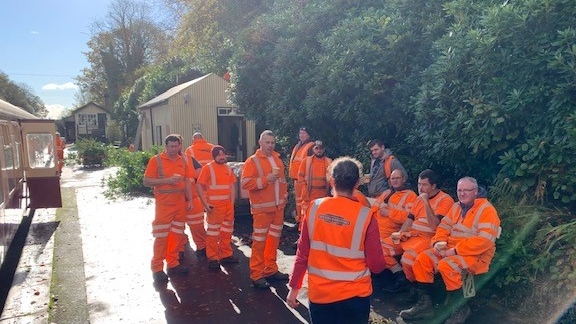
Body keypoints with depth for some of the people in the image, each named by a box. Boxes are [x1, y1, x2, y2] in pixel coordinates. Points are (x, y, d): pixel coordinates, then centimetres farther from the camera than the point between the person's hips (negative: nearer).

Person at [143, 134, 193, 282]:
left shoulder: (182, 161, 9)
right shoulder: (156, 160, -6)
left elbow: (187, 181, 14)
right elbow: (147, 181, -10)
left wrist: (189, 200, 9)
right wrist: (167, 180, -19)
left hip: (180, 204, 5)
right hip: (164, 205, -5)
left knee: (176, 235, 11)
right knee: (161, 236, -1)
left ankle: (173, 264, 22)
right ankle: (157, 268, 9)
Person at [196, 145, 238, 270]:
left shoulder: (228, 169, 9)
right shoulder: (208, 168, -7)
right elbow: (199, 185, -9)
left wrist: (232, 203, 7)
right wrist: (205, 203, -14)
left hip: (228, 205, 6)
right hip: (214, 206, -6)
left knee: (227, 231, 15)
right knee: (213, 232, 1)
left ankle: (226, 255, 29)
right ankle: (212, 258, 10)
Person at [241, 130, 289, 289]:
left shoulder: (277, 159, 13)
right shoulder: (252, 161, -9)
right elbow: (245, 182, -17)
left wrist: (284, 194, 12)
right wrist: (265, 179, -21)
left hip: (278, 207, 7)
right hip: (262, 208, -7)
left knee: (274, 239, 14)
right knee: (259, 241, -3)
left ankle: (271, 270, 27)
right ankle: (257, 275, 7)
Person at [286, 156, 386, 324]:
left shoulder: (314, 208, -9)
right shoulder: (365, 215, -16)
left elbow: (303, 253, -4)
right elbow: (377, 265, -11)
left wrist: (294, 287, 7)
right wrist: (381, 262, 11)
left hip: (318, 293, 2)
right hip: (353, 295, -2)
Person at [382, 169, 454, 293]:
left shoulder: (445, 200, -8)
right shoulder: (419, 199, 16)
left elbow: (434, 226, -18)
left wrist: (426, 202, -20)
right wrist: (400, 234, -1)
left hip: (428, 238, -8)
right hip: (411, 235, 8)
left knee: (408, 258, -33)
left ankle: (407, 281, -2)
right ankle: (401, 276, -4)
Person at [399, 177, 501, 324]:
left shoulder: (486, 209, -12)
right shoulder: (457, 206, 12)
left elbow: (484, 241, -23)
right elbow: (444, 227, 13)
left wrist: (455, 250, -24)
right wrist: (439, 242, -9)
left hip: (476, 255, -8)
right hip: (451, 249, 8)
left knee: (446, 266, -32)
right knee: (422, 259, -9)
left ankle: (461, 308, -11)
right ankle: (424, 304, -2)